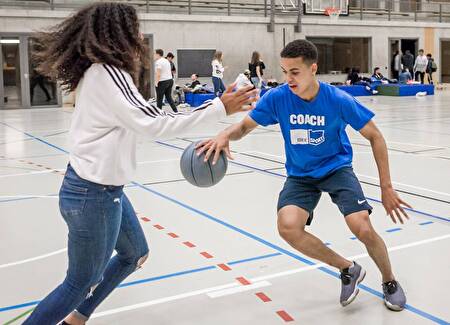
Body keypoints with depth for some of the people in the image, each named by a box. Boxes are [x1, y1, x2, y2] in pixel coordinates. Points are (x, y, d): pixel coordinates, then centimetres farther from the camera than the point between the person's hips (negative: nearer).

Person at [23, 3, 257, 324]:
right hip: (92, 196, -10)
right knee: (82, 283, 7)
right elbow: (155, 124, -27)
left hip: (104, 188, 10)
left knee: (135, 254, 25)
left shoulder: (102, 72, 9)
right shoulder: (106, 73, -21)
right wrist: (220, 108, -24)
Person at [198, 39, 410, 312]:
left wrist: (386, 187, -10)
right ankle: (348, 269, 0)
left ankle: (390, 282, 13)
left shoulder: (338, 100, -20)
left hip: (336, 167, -2)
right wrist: (225, 135, -31)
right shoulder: (277, 97, -16)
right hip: (300, 175, 2)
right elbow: (244, 127, -6)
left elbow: (375, 136, -9)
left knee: (363, 229, -22)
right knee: (288, 227, -26)